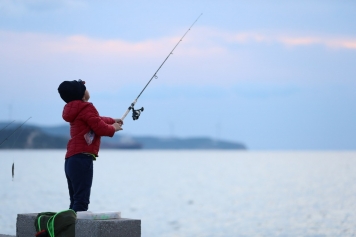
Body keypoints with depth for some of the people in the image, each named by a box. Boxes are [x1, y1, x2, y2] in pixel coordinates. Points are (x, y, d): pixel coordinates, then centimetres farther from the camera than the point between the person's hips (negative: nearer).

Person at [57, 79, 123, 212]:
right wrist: (113, 128, 7)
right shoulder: (87, 108, -8)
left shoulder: (73, 110, 19)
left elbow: (96, 120, 34)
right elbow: (100, 128, -13)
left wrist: (113, 121, 45)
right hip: (82, 159, -9)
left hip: (71, 160, 9)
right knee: (81, 201, -14)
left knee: (75, 201, 10)